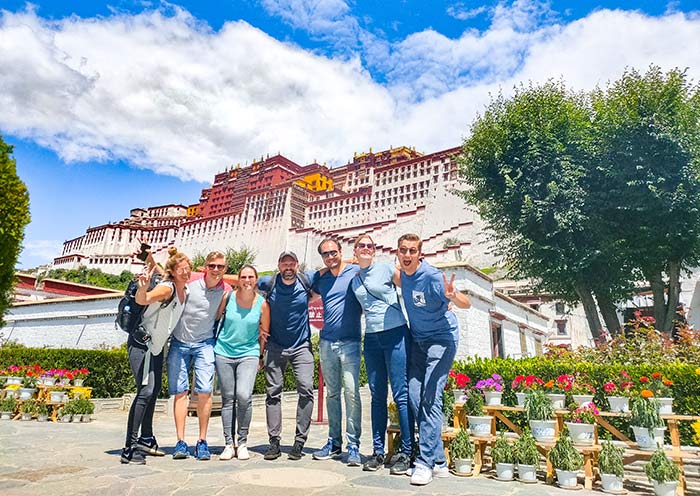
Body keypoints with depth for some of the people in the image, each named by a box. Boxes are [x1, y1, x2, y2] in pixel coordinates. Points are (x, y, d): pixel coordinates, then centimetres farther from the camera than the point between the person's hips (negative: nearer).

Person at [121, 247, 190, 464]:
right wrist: (143, 287, -61)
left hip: (157, 345, 9)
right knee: (145, 390, -18)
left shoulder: (185, 290, 2)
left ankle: (146, 440, 29)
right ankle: (130, 447, -12)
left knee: (155, 389, 15)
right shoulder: (167, 287, -22)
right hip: (141, 342, -9)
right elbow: (142, 300, -42)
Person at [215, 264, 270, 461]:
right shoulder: (228, 297, -2)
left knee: (244, 396, -16)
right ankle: (229, 444, 16)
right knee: (228, 399, 5)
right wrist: (212, 343, 12)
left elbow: (265, 333, 6)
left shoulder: (262, 303, -4)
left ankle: (242, 443, 3)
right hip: (224, 353, 2)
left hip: (249, 353, -1)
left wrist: (260, 356, 9)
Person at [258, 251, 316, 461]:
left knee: (306, 389, -11)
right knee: (273, 392, 3)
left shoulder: (306, 281, -5)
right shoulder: (268, 283, -4)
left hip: (301, 345, -1)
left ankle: (300, 441, 0)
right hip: (275, 346, 1)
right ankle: (274, 441, 13)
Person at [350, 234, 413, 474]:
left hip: (395, 334, -5)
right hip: (371, 339, 5)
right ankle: (378, 451, 18)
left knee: (401, 395, -3)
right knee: (377, 396, 9)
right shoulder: (354, 280, 12)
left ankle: (407, 452, 6)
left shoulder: (387, 269, -2)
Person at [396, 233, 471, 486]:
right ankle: (438, 460, 14)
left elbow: (467, 304, -23)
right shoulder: (403, 272, -2)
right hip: (417, 340, 7)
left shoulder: (432, 276, -22)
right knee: (414, 397, 3)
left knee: (431, 399, -14)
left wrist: (452, 296, -43)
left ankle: (425, 462, -4)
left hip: (441, 339, -7)